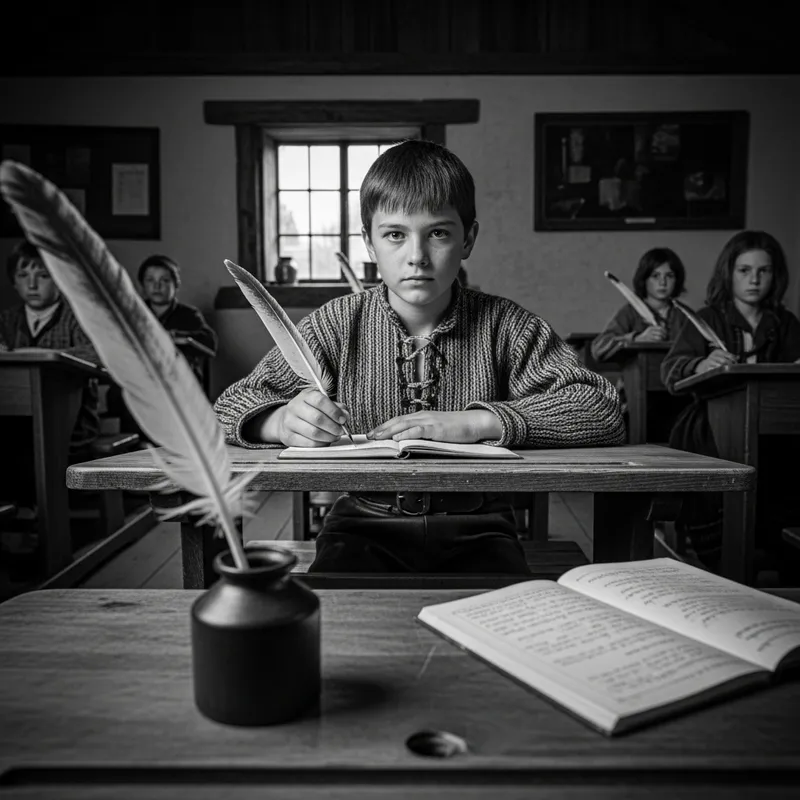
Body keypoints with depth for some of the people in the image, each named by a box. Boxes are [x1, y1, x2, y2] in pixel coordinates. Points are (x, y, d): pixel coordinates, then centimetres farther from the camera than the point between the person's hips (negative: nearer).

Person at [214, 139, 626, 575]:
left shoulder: (503, 325, -3)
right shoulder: (337, 324, -2)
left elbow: (603, 410, -12)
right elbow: (230, 407, -2)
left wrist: (473, 422, -24)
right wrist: (283, 420, -28)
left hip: (475, 529, 1)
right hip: (364, 524, 0)